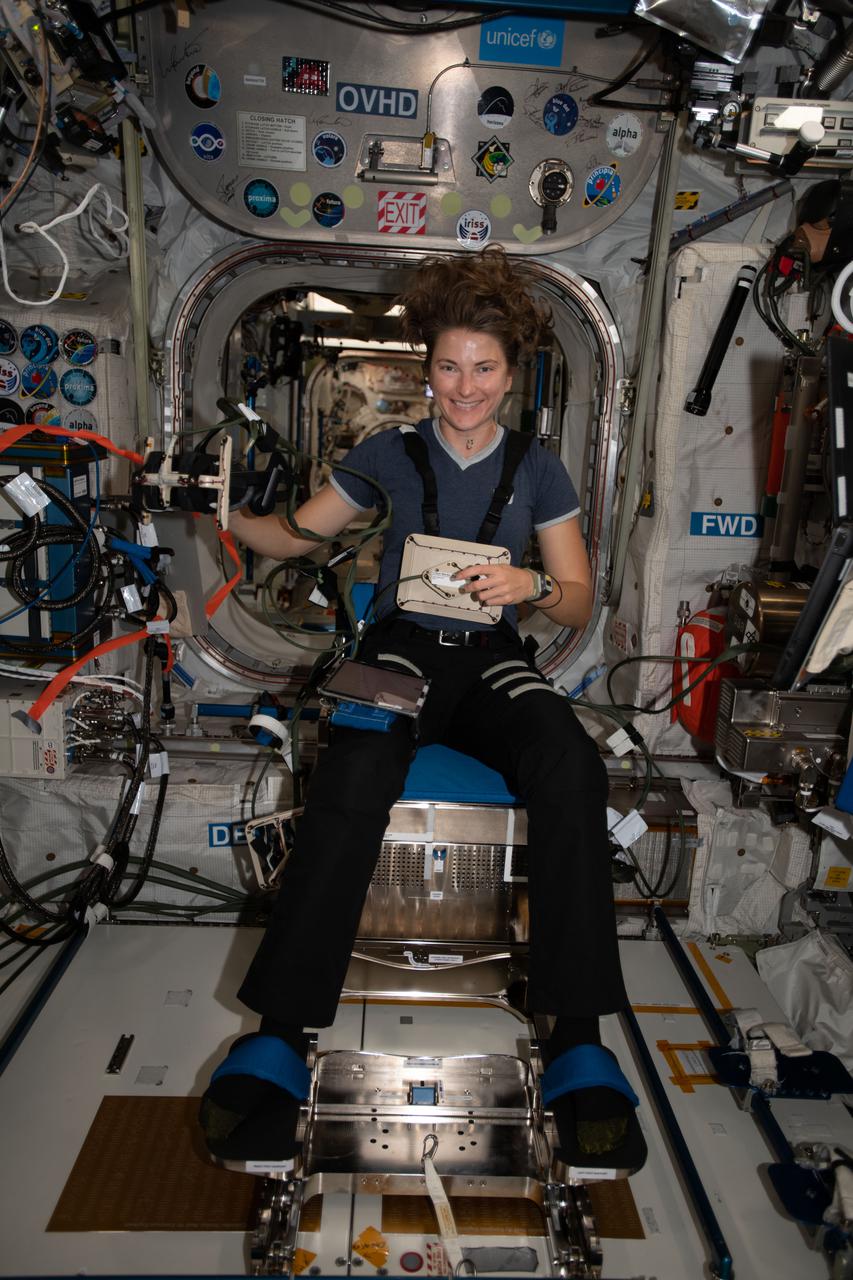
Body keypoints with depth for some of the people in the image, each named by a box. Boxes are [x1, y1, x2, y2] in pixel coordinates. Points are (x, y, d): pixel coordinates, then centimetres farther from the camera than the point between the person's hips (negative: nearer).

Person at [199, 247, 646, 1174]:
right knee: (355, 775, -36)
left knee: (571, 766, -33)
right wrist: (225, 513, -5)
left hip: (492, 659, 1)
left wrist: (530, 586, -11)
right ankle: (278, 1036, -30)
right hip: (402, 647, -1)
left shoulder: (537, 471, 11)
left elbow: (579, 602, 10)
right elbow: (296, 535, 14)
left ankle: (577, 1042, -27)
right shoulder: (389, 456, 10)